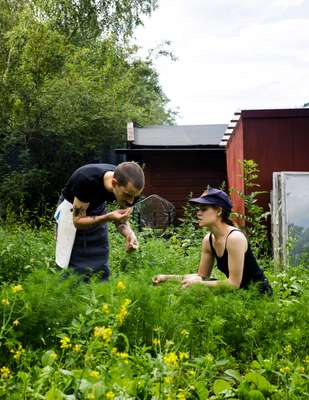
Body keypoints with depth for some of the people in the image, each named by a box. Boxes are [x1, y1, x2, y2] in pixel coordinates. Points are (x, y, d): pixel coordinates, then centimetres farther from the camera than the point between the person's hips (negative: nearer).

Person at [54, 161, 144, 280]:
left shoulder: (129, 188, -25)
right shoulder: (87, 180, -38)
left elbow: (122, 219, -9)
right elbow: (78, 221, -29)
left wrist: (129, 234, -32)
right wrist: (109, 217, -43)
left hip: (97, 209, 4)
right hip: (72, 209, -4)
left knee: (101, 268, 2)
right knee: (74, 268, -9)